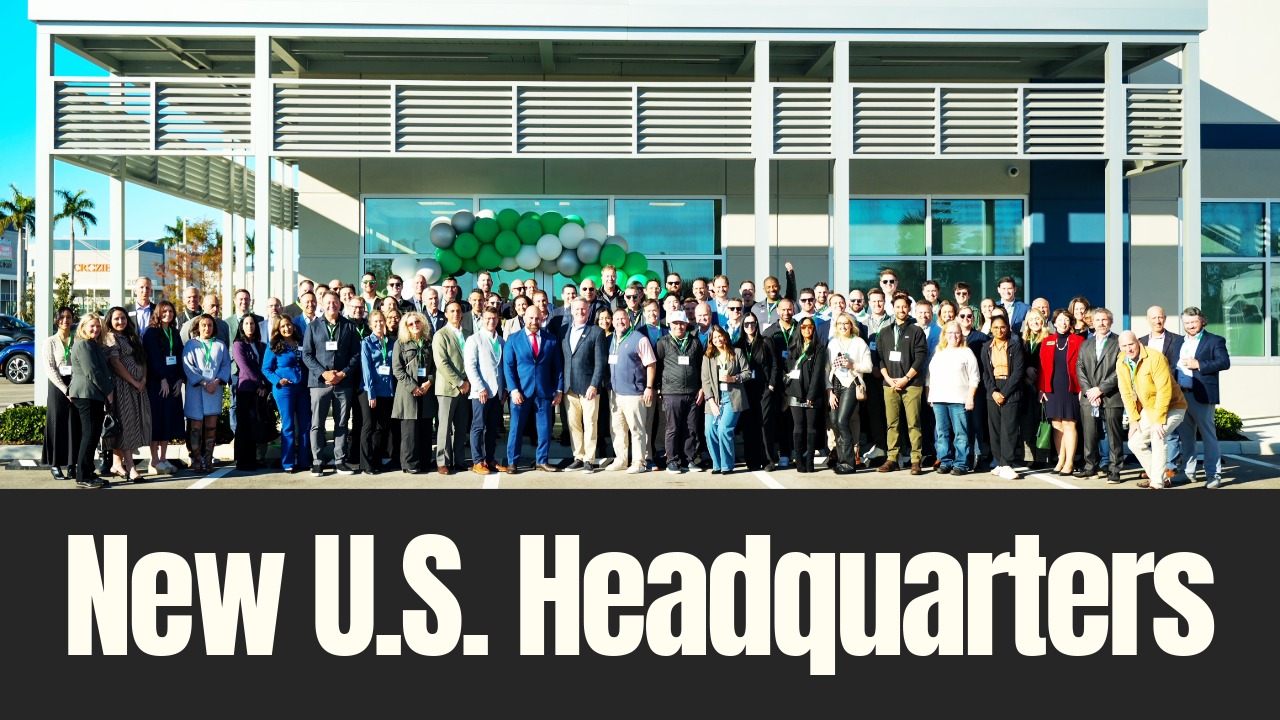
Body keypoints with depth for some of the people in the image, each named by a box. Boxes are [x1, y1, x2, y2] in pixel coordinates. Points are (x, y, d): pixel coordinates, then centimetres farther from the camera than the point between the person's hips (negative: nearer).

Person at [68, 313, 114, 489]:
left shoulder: (95, 345, 20)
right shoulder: (82, 344, -10)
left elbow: (104, 369, 20)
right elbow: (92, 372, -16)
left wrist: (108, 390, 7)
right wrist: (108, 391, -10)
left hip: (96, 395, 9)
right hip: (86, 394, -9)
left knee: (93, 434, 10)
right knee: (90, 434, -8)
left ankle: (88, 473, 15)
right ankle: (82, 478, -4)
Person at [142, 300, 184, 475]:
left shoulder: (175, 333, 14)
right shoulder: (151, 333, -3)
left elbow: (180, 356, 10)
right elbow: (153, 357, -11)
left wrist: (179, 380, 0)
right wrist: (163, 380, -17)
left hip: (173, 382, 6)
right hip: (157, 381, -5)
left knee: (170, 418, 5)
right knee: (157, 419, -5)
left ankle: (163, 458, 11)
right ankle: (154, 461, 0)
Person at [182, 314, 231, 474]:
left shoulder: (220, 345, 11)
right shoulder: (191, 344, 2)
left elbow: (226, 365, 6)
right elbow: (188, 366, -4)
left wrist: (217, 381, -9)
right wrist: (203, 383, -14)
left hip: (215, 389, 2)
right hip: (195, 390, -2)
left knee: (211, 426, 3)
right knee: (196, 426, -1)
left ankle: (208, 459, 7)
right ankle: (196, 460, 4)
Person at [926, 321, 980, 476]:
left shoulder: (967, 352, 5)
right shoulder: (938, 353, 18)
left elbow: (973, 378, 0)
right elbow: (930, 376, 18)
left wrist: (970, 397, -8)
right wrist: (930, 396, 10)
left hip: (959, 400, -4)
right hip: (938, 399, 4)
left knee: (960, 433, -4)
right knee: (942, 433, 6)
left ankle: (961, 464, -1)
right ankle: (945, 462, 13)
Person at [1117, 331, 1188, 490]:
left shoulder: (1155, 358, -24)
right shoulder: (1121, 363, -4)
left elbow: (1164, 391, -26)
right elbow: (1126, 393, 0)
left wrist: (1158, 420, -26)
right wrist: (1134, 419, -6)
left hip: (1171, 407, -7)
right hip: (1148, 409, 7)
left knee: (1157, 436, -27)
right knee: (1135, 442, 3)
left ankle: (1157, 484, -20)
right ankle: (1155, 476, 21)